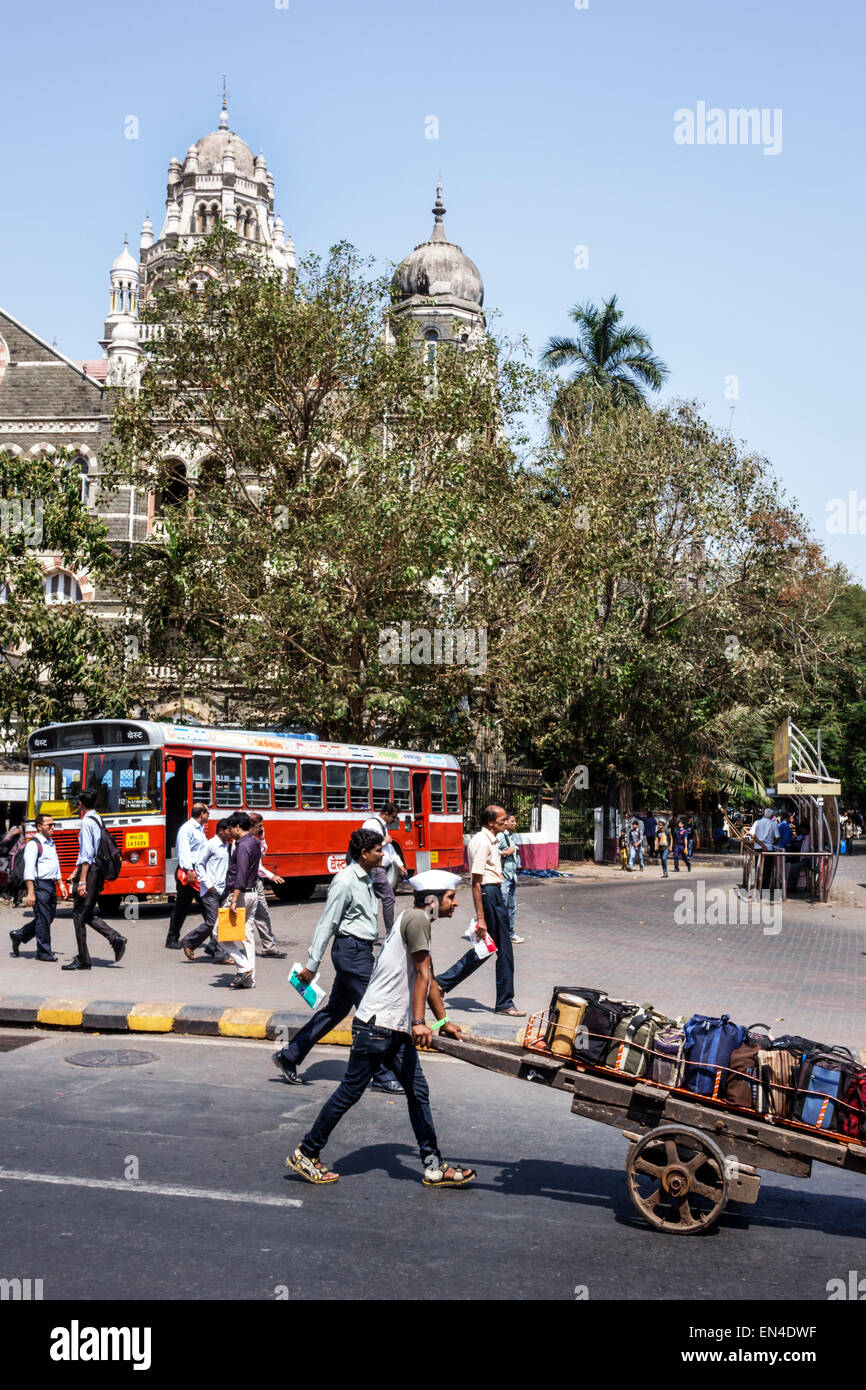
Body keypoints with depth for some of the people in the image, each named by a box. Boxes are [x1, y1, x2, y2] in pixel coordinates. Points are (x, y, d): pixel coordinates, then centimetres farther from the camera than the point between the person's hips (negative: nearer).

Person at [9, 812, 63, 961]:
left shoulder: (51, 843, 18)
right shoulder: (33, 844, -10)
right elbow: (28, 871, -16)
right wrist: (30, 893, -21)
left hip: (51, 885, 9)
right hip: (39, 885, -9)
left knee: (49, 918, 12)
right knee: (43, 918, -5)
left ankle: (18, 935, 26)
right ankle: (44, 952, 5)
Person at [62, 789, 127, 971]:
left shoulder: (86, 822, -13)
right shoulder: (98, 820, 15)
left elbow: (87, 854, -19)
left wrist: (82, 881, -21)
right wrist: (77, 871, 31)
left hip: (89, 870, -9)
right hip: (98, 869, 9)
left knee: (79, 915, -2)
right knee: (88, 914, 15)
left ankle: (82, 960, 1)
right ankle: (116, 938, 1)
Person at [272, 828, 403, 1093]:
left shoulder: (367, 878, 13)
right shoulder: (345, 881, -16)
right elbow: (327, 923, -16)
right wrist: (312, 964, -16)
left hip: (362, 951, 10)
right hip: (351, 950, -10)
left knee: (336, 1009, 14)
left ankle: (289, 1056, 22)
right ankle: (384, 1076, 6)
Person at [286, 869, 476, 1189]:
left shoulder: (420, 922, 19)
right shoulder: (417, 918, -11)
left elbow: (427, 980, 28)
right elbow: (422, 975, -16)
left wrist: (444, 1022, 34)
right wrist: (419, 1022, -20)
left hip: (397, 1030, 10)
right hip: (376, 1023, -10)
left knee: (418, 1092, 7)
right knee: (350, 1092, -1)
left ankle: (433, 1166, 11)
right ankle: (306, 1154, 12)